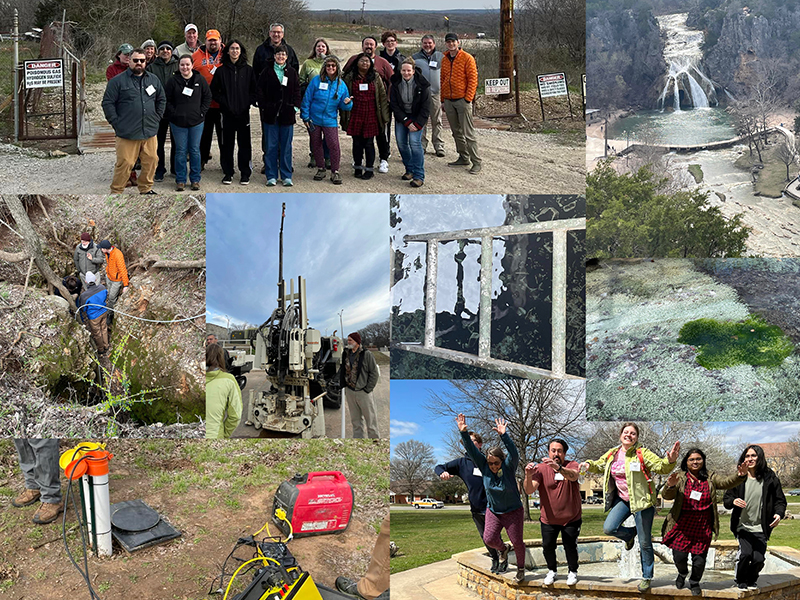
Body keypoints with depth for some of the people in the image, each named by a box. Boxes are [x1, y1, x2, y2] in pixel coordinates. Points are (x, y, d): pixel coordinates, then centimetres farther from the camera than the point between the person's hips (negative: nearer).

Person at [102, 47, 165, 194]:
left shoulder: (154, 80, 13)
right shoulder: (118, 81, -1)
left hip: (150, 132, 5)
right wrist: (116, 123, -7)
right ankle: (116, 191, 8)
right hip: (127, 133, -5)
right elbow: (108, 103, -2)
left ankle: (146, 188, 23)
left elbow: (161, 100, 23)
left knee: (151, 161, 6)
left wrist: (157, 118, 12)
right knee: (125, 163, -5)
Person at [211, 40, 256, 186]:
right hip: (228, 113, 0)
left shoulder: (248, 70, 6)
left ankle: (245, 173, 10)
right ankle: (227, 172, 12)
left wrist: (248, 102, -6)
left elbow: (255, 90, 7)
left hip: (244, 113, 0)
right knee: (227, 143, 3)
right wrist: (223, 102, -6)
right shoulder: (221, 70, 4)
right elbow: (214, 91, 5)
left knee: (245, 143, 2)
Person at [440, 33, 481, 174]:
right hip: (449, 101, 6)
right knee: (456, 132, 11)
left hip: (462, 100, -6)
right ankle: (463, 158, 20)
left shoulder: (467, 58, -5)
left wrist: (468, 98, -15)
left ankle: (476, 162, -6)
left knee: (468, 133, -8)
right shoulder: (444, 60, 13)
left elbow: (473, 79, -9)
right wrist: (443, 99, 13)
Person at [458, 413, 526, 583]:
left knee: (517, 541, 0)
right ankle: (503, 549, 26)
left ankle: (521, 568, 23)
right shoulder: (484, 467, -8)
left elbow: (514, 452, -35)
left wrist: (504, 435, -49)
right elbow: (471, 450, -16)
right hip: (493, 511, 3)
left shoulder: (509, 467, -17)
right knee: (489, 539, -8)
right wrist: (464, 433, -31)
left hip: (513, 511, -3)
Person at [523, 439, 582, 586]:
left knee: (570, 547, 2)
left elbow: (574, 476, -35)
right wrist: (528, 476, -42)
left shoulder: (572, 465, -9)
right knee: (547, 546, 3)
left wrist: (558, 468, -55)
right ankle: (552, 570, 30)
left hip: (571, 519, -1)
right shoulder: (541, 468, -9)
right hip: (549, 519, 1)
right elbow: (529, 490, -20)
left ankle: (572, 571, 29)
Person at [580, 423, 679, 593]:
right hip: (622, 500, 5)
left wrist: (670, 461, -37)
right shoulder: (612, 454, 7)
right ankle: (630, 534, 21)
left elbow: (660, 466, -16)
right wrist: (589, 465, 0)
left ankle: (647, 577, 15)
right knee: (609, 529, -13)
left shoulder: (642, 453, -9)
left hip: (641, 501, -5)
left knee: (644, 543, 0)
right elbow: (599, 465, 21)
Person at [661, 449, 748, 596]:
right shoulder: (679, 477, -2)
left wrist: (739, 476, -30)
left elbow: (726, 482, -9)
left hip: (702, 527, 1)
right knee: (679, 557, -1)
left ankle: (694, 583, 33)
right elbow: (667, 496, -11)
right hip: (682, 526, -1)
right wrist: (670, 486, -35)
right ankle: (682, 573, 35)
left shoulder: (710, 478, 5)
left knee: (699, 560, 4)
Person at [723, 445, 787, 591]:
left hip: (760, 528, 1)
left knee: (758, 558, -7)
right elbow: (726, 499, 5)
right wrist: (733, 501, -18)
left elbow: (780, 500, 5)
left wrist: (779, 513, -15)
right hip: (742, 526, 0)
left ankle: (752, 580, 28)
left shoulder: (770, 478, -2)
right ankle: (741, 581, 10)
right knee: (746, 553, -20)